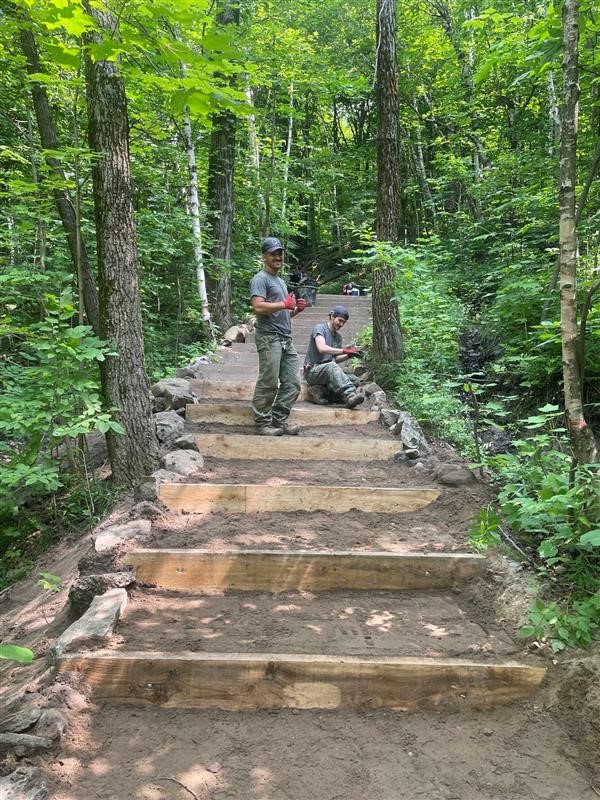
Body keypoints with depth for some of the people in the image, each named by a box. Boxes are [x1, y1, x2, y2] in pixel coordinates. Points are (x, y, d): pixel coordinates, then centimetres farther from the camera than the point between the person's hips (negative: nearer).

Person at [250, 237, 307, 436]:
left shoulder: (280, 281, 27)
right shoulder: (260, 279, -3)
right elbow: (259, 307, -18)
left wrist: (296, 309, 11)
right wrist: (284, 304, -12)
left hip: (286, 339, 9)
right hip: (269, 337, -9)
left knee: (292, 384, 5)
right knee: (268, 384, -7)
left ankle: (279, 420, 14)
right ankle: (262, 424, 1)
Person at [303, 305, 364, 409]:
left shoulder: (338, 337, 18)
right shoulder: (319, 328, -5)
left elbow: (335, 359, 15)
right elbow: (322, 348, -24)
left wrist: (349, 355, -4)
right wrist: (344, 350, -28)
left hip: (328, 372, 7)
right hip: (312, 371, -7)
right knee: (331, 366, -39)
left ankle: (320, 390, -10)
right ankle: (350, 396, -50)